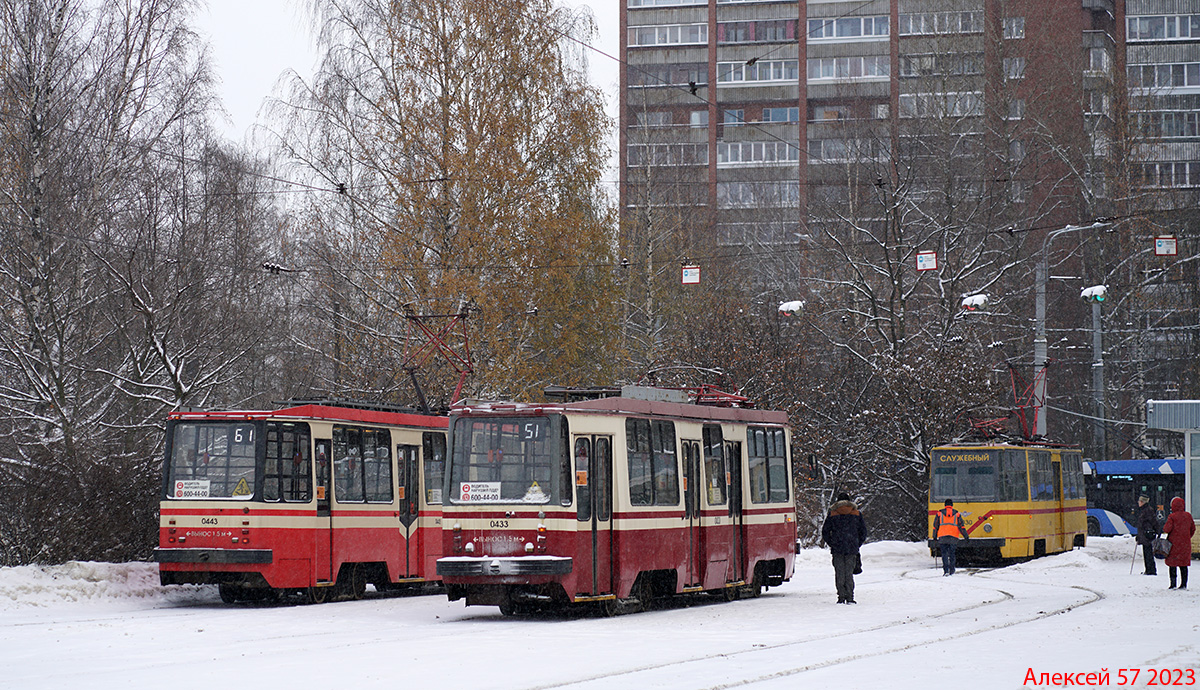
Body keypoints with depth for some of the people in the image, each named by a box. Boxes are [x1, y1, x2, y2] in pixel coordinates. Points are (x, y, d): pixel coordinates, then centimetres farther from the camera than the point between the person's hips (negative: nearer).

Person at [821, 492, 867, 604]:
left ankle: (841, 597, -1)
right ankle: (850, 598, 1)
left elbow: (825, 532, 3)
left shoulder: (832, 514, 3)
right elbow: (863, 532, 8)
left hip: (837, 549, -1)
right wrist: (857, 545, 14)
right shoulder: (857, 514, 7)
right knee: (849, 573, 5)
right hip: (852, 549, 1)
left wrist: (831, 544, 11)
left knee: (839, 574, 4)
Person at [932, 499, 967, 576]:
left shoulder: (939, 514, 6)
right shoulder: (957, 514, 8)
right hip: (954, 537, 1)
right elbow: (961, 527, 5)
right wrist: (966, 536, 10)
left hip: (942, 537, -1)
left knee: (944, 554, 1)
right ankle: (951, 571, 12)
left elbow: (935, 526, 7)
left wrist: (934, 536, 16)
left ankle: (946, 571, -12)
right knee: (952, 554, 11)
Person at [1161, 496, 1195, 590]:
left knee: (1172, 564, 3)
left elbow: (1167, 529, -18)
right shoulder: (1188, 516, 4)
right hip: (1185, 544, 5)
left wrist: (1164, 526, 4)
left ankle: (1173, 584, 0)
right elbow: (1193, 529, 12)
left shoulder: (1172, 517, -13)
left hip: (1174, 543, -5)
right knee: (1183, 565, 10)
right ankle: (1184, 584, 9)